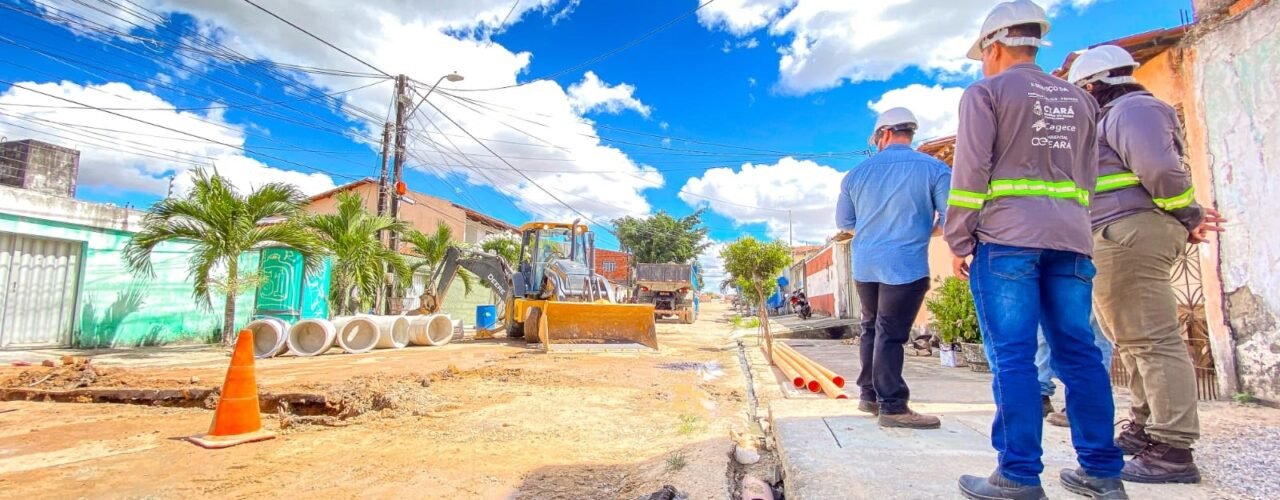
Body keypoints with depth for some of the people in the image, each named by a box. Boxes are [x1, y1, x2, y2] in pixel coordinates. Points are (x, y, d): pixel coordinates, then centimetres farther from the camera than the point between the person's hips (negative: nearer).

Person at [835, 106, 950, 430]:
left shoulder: (857, 173, 6)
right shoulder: (934, 169, -4)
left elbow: (844, 222, 12)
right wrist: (921, 229, 12)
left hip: (865, 265, 4)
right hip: (906, 265, -4)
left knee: (872, 330, 17)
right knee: (891, 335, -2)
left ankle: (869, 395, 24)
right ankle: (892, 406, 2)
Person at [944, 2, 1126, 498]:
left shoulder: (985, 92, 1)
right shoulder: (1078, 98, 22)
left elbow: (970, 171, -8)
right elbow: (1089, 176, 22)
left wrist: (958, 242, -3)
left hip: (1007, 237, -6)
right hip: (1070, 238, 7)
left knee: (1012, 356, -6)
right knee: (1078, 352, 8)